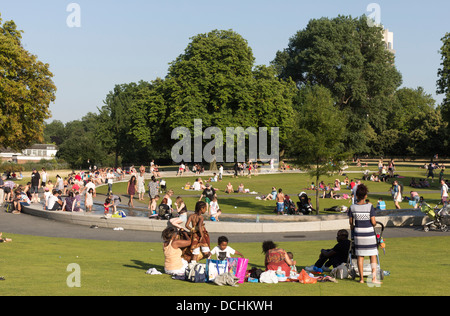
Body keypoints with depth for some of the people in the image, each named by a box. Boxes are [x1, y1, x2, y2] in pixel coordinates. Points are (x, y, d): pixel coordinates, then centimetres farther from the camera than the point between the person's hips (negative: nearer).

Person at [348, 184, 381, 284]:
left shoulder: (352, 207, -4)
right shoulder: (370, 207, -12)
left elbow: (350, 222, 3)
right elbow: (373, 222, -12)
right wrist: (375, 224, 11)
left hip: (358, 232, 3)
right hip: (369, 232, -3)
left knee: (360, 256, 10)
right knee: (373, 255, 7)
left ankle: (361, 278, 13)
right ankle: (374, 278, 2)